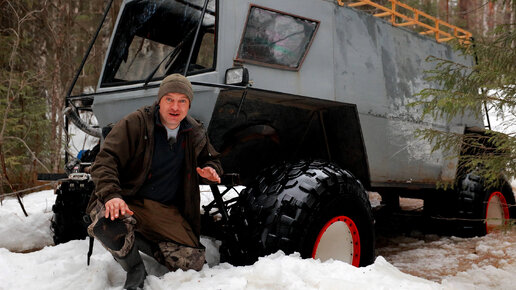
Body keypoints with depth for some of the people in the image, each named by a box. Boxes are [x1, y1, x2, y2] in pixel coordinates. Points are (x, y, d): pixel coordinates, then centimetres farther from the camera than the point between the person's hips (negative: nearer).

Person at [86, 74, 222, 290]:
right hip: (126, 202, -4)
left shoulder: (195, 134, 10)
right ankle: (134, 270, -6)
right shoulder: (135, 124, -6)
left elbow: (211, 159, 28)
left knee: (194, 261, -14)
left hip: (165, 211, 4)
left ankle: (137, 240, 11)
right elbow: (105, 160, -13)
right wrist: (111, 195, -32)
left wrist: (211, 170, 1)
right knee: (108, 226, -39)